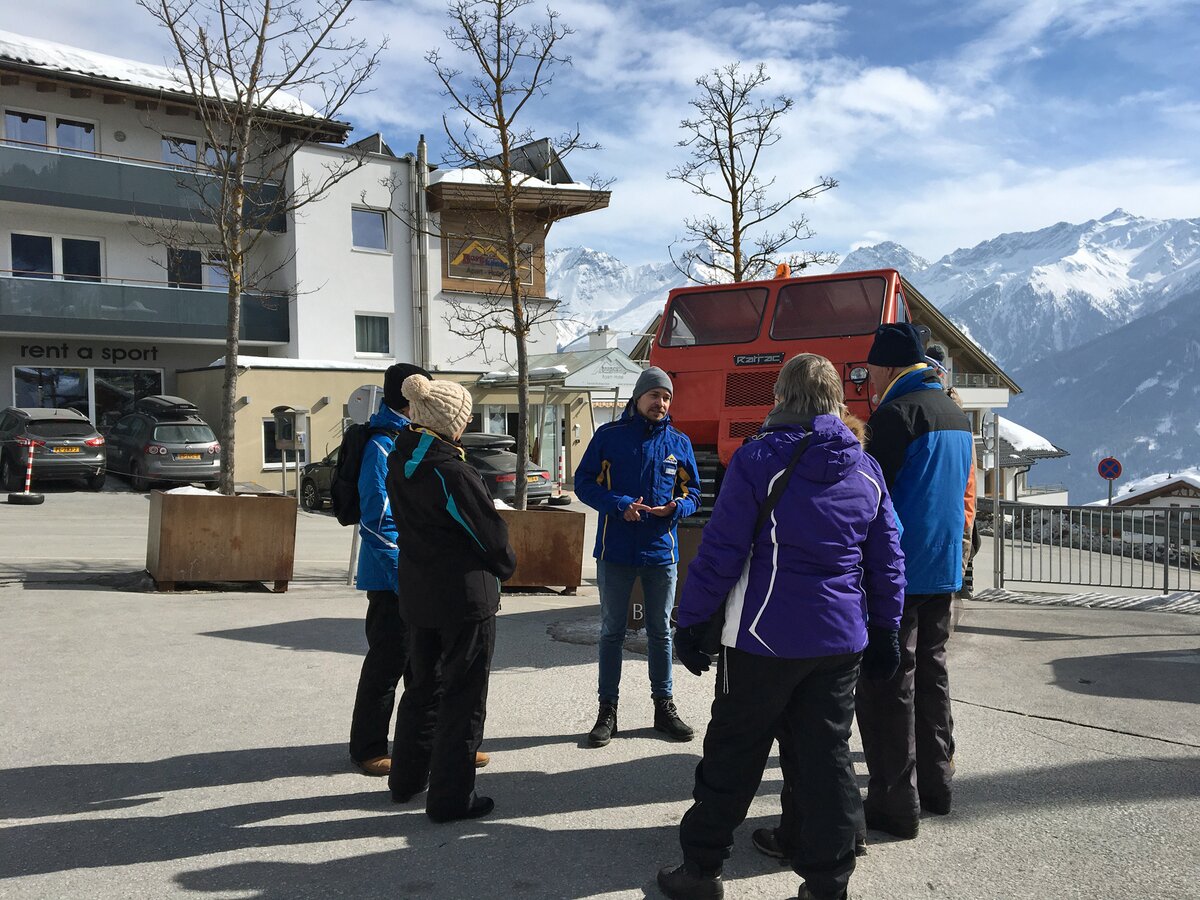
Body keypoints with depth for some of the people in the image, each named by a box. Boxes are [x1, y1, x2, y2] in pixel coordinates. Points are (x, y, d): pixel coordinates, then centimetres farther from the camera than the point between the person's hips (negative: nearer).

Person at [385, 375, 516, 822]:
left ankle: (408, 778, 36)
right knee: (463, 697, 5)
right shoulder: (452, 472, -22)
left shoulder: (398, 463, 2)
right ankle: (451, 797, 13)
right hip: (466, 596, -8)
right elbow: (490, 532, -14)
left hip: (416, 594, 8)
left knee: (423, 685, 23)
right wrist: (505, 567, 4)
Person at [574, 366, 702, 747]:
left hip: (661, 551, 2)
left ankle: (664, 706, 26)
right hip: (615, 551, -2)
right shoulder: (608, 435, -2)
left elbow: (692, 494, 9)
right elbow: (584, 483, -3)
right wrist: (620, 505, -18)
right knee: (612, 631, 8)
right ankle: (607, 711, 18)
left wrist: (674, 508, -14)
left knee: (661, 632, 13)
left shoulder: (679, 442, 5)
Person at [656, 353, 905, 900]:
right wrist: (885, 633, 19)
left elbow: (720, 552, -12)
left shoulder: (757, 460, -11)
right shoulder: (867, 471, 5)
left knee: (732, 753, 8)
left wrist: (690, 623, -5)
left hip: (765, 638, -4)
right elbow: (888, 562, 10)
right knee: (826, 757, 13)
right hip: (840, 640, 5)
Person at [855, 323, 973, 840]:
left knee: (887, 685, -1)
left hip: (897, 571, -9)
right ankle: (935, 784, 28)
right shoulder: (956, 415, 13)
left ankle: (895, 805, 5)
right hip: (944, 570, 9)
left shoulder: (895, 414, -15)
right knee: (931, 673, 18)